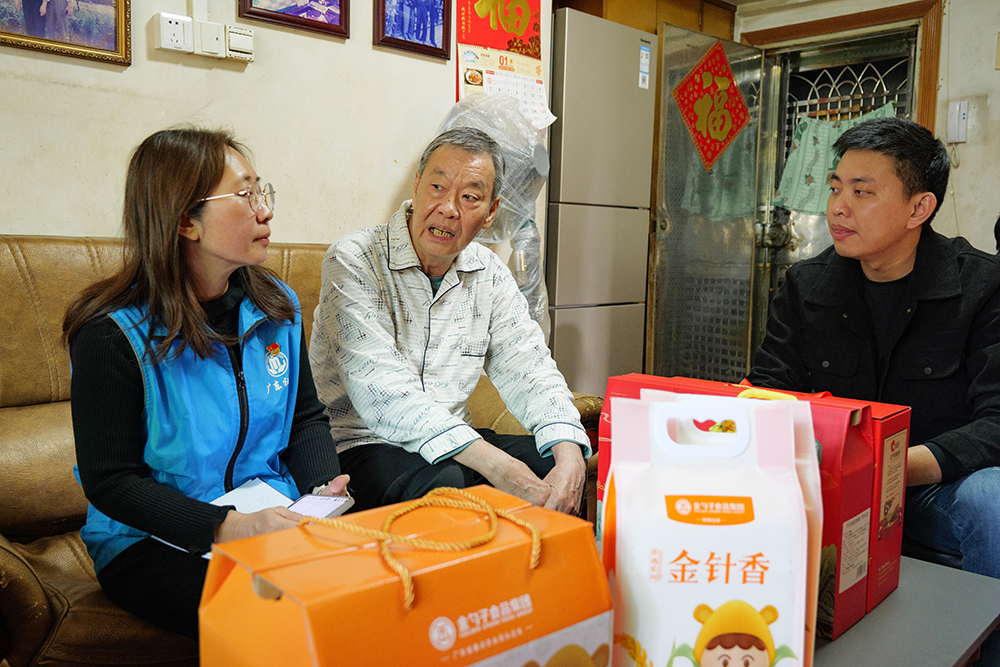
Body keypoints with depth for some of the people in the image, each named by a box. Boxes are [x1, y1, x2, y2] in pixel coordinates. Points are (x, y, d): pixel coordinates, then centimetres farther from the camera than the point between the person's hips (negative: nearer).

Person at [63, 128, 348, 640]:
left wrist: (323, 485, -8)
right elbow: (109, 482, -13)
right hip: (153, 540, -5)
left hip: (275, 518, 5)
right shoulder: (112, 335, -15)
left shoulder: (277, 306, 3)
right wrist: (228, 527, -24)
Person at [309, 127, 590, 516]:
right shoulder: (353, 262, -14)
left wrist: (569, 455, -20)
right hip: (362, 444, -6)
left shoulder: (489, 274, 6)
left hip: (458, 442, 6)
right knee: (442, 483, -35)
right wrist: (495, 464, -32)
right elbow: (382, 393, -25)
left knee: (559, 463, -13)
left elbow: (529, 373, 2)